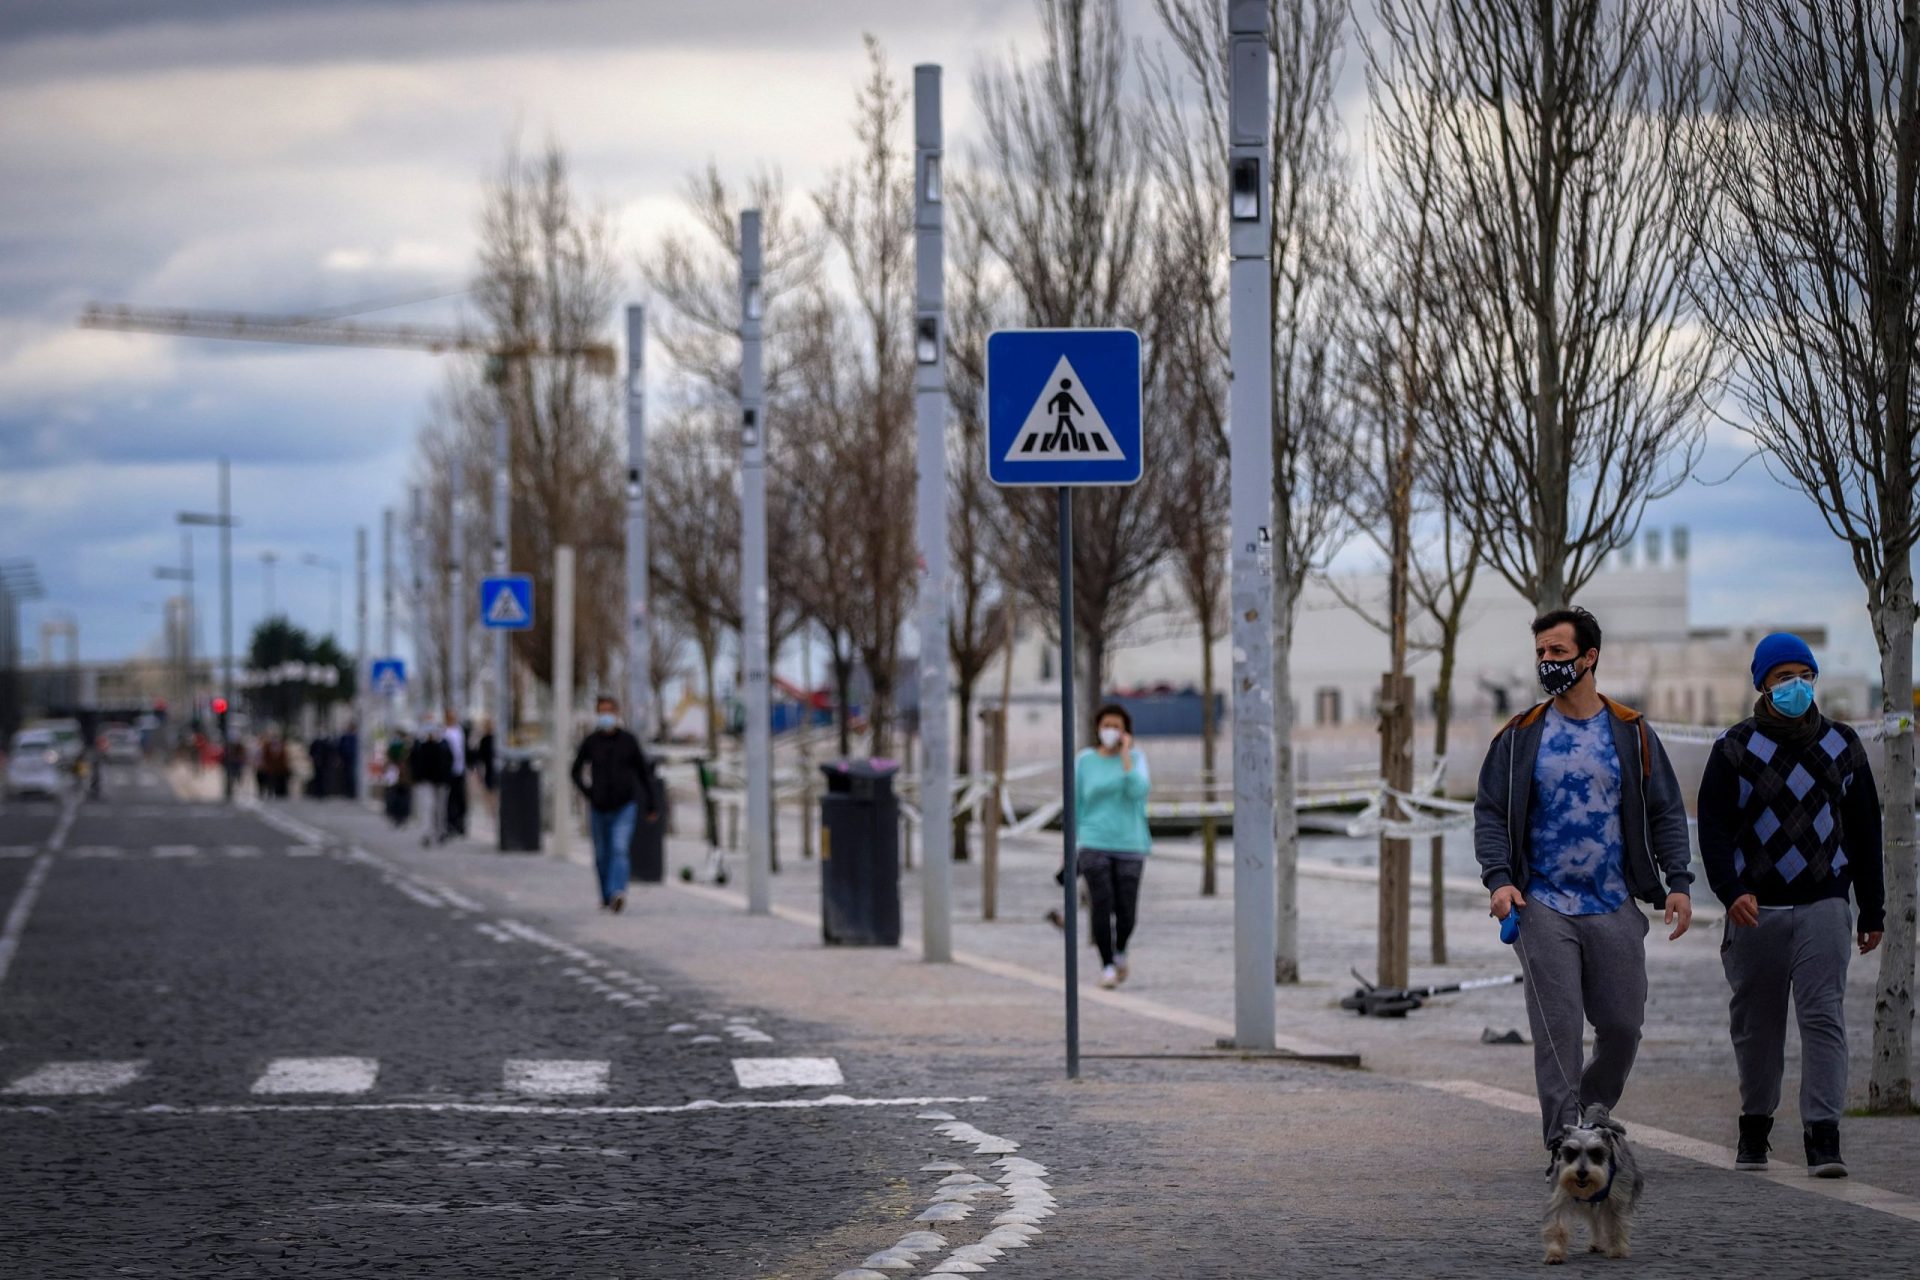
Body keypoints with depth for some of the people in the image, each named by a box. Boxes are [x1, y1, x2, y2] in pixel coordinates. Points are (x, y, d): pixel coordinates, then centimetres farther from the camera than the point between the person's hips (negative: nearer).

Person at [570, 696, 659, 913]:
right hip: (599, 808, 2)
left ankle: (617, 894, -33)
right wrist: (588, 793, -2)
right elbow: (576, 772, 13)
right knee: (602, 854, 10)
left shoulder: (629, 741, -2)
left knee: (619, 850, -18)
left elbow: (644, 773, 7)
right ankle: (605, 895, 29)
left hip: (624, 807, -2)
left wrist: (652, 805, 10)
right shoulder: (590, 742, 0)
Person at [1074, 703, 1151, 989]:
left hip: (1129, 845, 0)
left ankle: (1120, 951, 29)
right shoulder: (1085, 761, 4)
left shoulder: (1135, 757, 2)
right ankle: (1107, 966, -3)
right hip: (1094, 845, 0)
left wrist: (1125, 754, -13)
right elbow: (1077, 805, 10)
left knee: (1126, 910, 0)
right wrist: (1073, 847, 8)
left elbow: (1137, 791, -15)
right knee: (1101, 906, -12)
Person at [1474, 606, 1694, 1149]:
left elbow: (1666, 813, 8)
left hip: (1616, 907, 1)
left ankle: (1593, 1111, 28)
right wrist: (1498, 878, -10)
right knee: (1557, 1028, -8)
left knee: (1622, 1025, 4)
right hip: (1543, 908, -1)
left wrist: (1678, 882, -4)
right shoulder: (1520, 737, 5)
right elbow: (1490, 813, 6)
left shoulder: (1632, 733, 6)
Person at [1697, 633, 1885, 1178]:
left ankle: (1823, 1136, -14)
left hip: (1823, 907, 0)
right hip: (1755, 909, 0)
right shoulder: (1735, 749, 2)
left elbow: (1864, 832, 14)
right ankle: (1754, 1127, 23)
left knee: (1823, 1017, -11)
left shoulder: (1842, 745, 10)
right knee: (1756, 1025, 7)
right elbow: (1713, 827, -3)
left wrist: (1872, 910, 12)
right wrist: (1731, 890, -19)